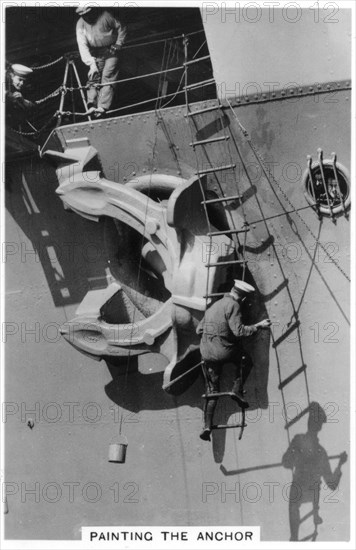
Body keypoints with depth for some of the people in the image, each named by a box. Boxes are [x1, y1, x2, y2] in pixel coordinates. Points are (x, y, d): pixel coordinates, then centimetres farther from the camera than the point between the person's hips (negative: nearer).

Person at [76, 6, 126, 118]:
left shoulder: (105, 16, -14)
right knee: (93, 77, -8)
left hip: (111, 51, -3)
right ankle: (92, 105, -12)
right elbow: (82, 45, -16)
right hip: (96, 54, 3)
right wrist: (91, 64, -26)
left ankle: (102, 107, -21)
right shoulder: (81, 24, -8)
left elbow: (120, 29, 1)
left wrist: (118, 45, -7)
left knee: (107, 77, -14)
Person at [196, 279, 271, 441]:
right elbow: (239, 331, -18)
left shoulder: (214, 306, 16)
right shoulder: (233, 306, -9)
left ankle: (207, 426, 8)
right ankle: (237, 390, 4)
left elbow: (199, 329, 19)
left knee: (212, 390, 15)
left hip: (206, 353, 7)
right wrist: (258, 326, -7)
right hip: (225, 351, -7)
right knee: (246, 362, 24)